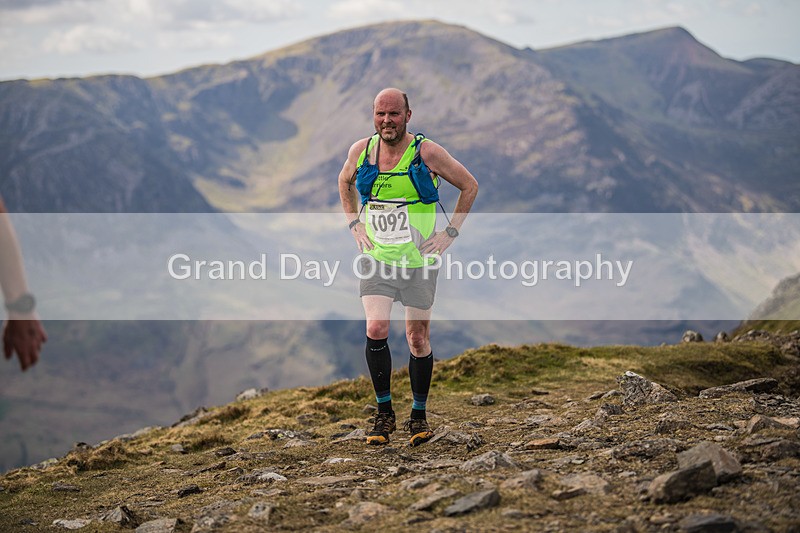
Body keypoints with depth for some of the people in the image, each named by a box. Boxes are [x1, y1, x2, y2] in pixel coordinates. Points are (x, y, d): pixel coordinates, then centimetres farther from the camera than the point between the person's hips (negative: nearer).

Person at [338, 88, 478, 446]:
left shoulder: (427, 153, -12)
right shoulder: (360, 150, -2)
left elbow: (470, 186, 1)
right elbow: (344, 182, 21)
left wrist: (450, 233, -3)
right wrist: (354, 224, 10)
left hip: (419, 261, -2)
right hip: (376, 258, 2)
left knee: (418, 340, 5)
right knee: (376, 330, -14)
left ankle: (419, 416, 22)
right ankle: (384, 414, 0)